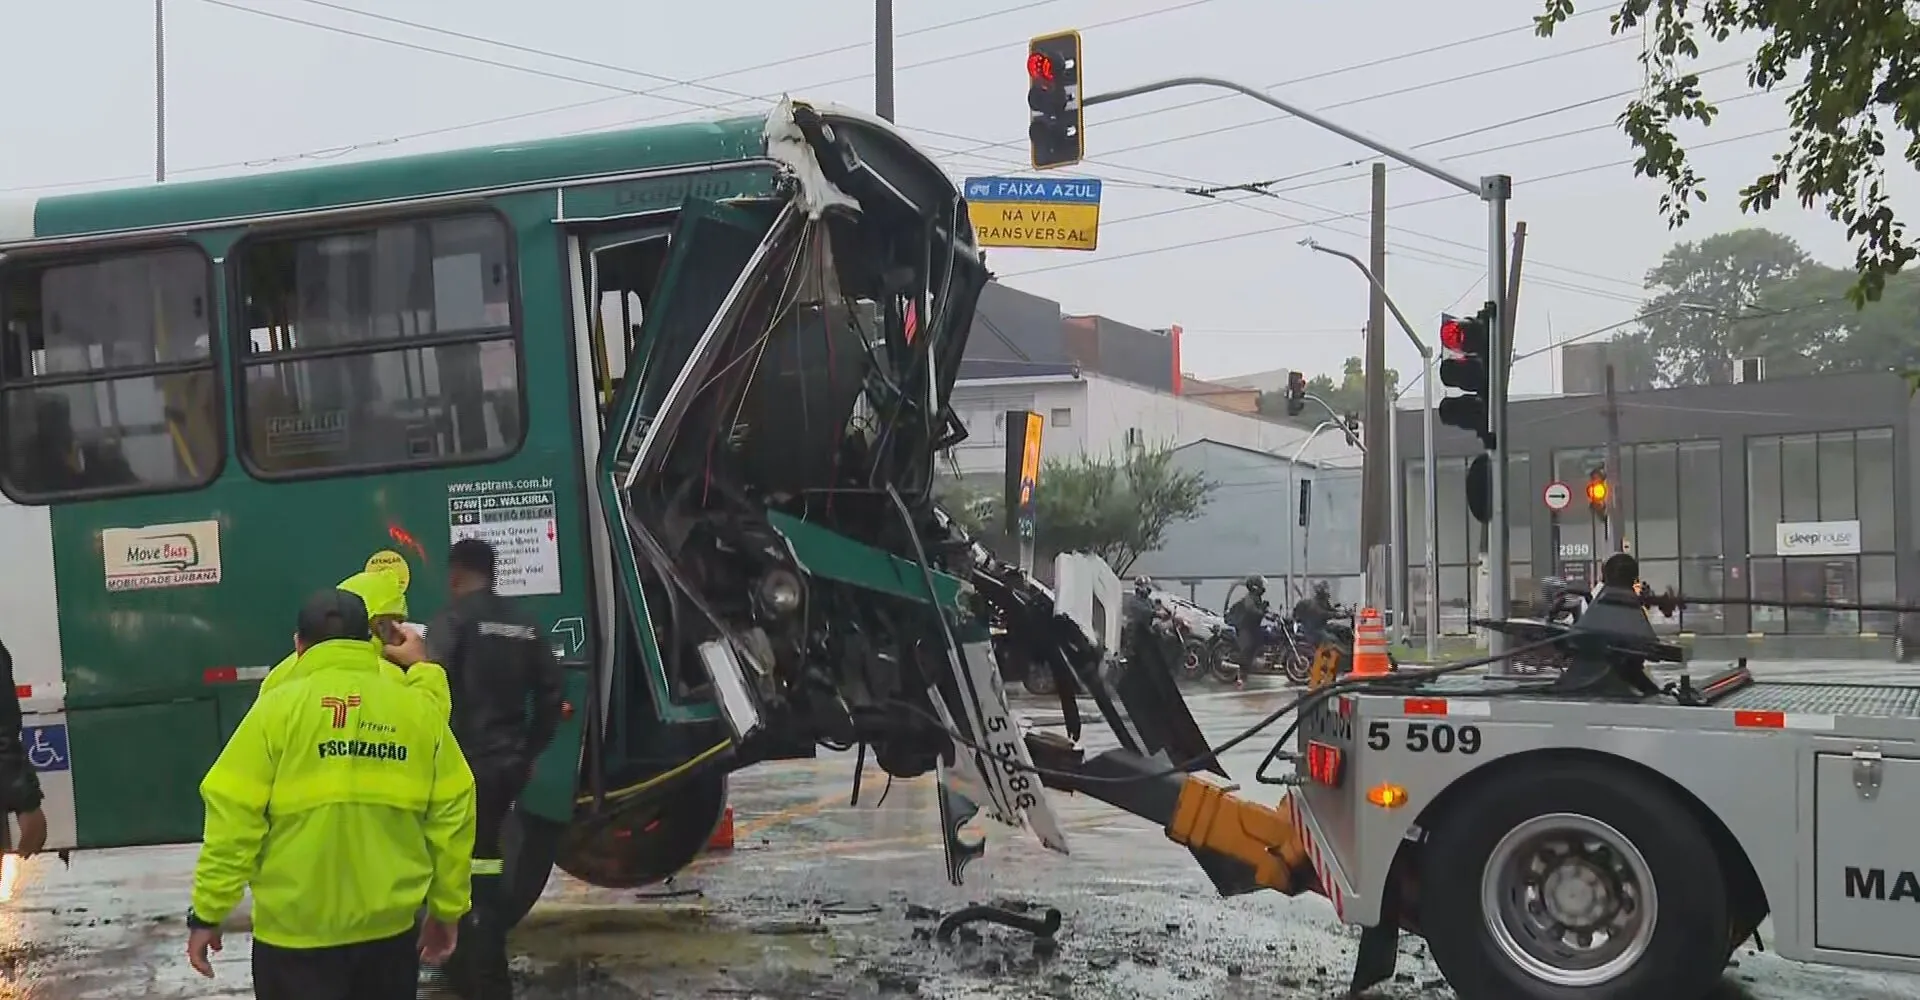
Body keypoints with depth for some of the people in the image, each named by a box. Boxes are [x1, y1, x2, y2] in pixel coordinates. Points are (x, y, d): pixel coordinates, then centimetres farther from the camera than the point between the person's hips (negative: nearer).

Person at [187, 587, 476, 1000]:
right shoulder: (419, 709, 0)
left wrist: (208, 911, -1)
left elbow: (234, 815, -10)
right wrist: (447, 908, 12)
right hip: (390, 926, 3)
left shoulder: (279, 706, -7)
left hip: (296, 930, -2)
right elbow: (452, 816, 1)